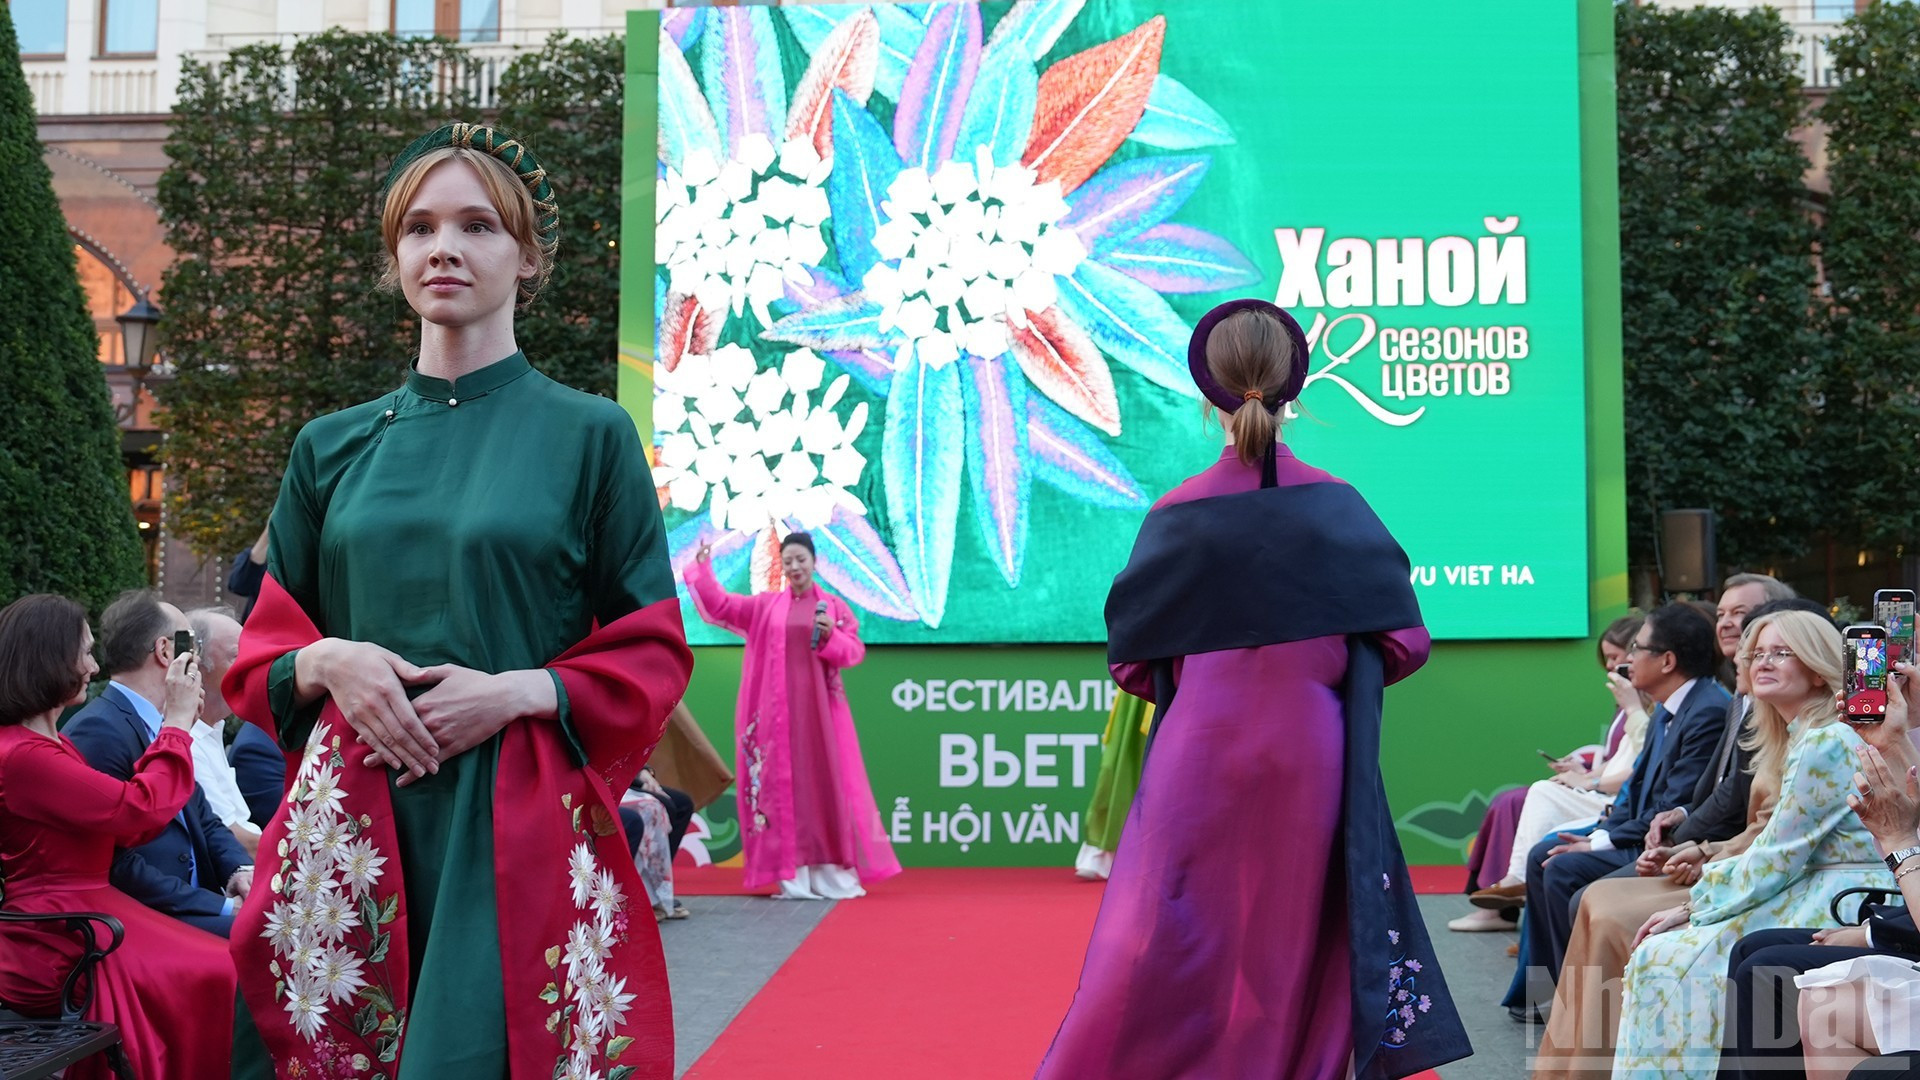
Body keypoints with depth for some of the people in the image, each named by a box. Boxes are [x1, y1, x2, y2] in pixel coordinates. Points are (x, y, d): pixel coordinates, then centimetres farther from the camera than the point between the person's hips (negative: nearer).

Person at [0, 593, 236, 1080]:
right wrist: (177, 722, -8)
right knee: (220, 978, -10)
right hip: (57, 954, -10)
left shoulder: (49, 744, 14)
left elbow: (124, 828, 10)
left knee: (220, 965, 0)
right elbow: (140, 809, -20)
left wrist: (172, 727, 5)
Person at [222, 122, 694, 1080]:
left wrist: (519, 692, -13)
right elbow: (263, 646, 16)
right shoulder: (332, 447, 12)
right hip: (354, 829, 3)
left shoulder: (589, 435, 3)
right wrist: (325, 661, -6)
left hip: (524, 828, -3)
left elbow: (652, 650, 2)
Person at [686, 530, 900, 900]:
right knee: (783, 784, -1)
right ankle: (793, 876, 0)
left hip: (819, 707, -1)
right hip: (779, 709, 1)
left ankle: (832, 873, 1)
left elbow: (856, 651, 2)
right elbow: (720, 605, 10)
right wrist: (703, 568, 3)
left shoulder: (834, 606, 7)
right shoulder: (764, 605, 10)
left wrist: (832, 638, -15)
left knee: (827, 781, -3)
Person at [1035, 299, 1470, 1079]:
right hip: (1308, 755, 1)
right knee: (1292, 940, 11)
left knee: (1168, 944, 4)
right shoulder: (1339, 508, -4)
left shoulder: (1178, 516, -7)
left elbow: (1132, 659, -1)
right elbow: (1402, 642, -1)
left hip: (1201, 754, -1)